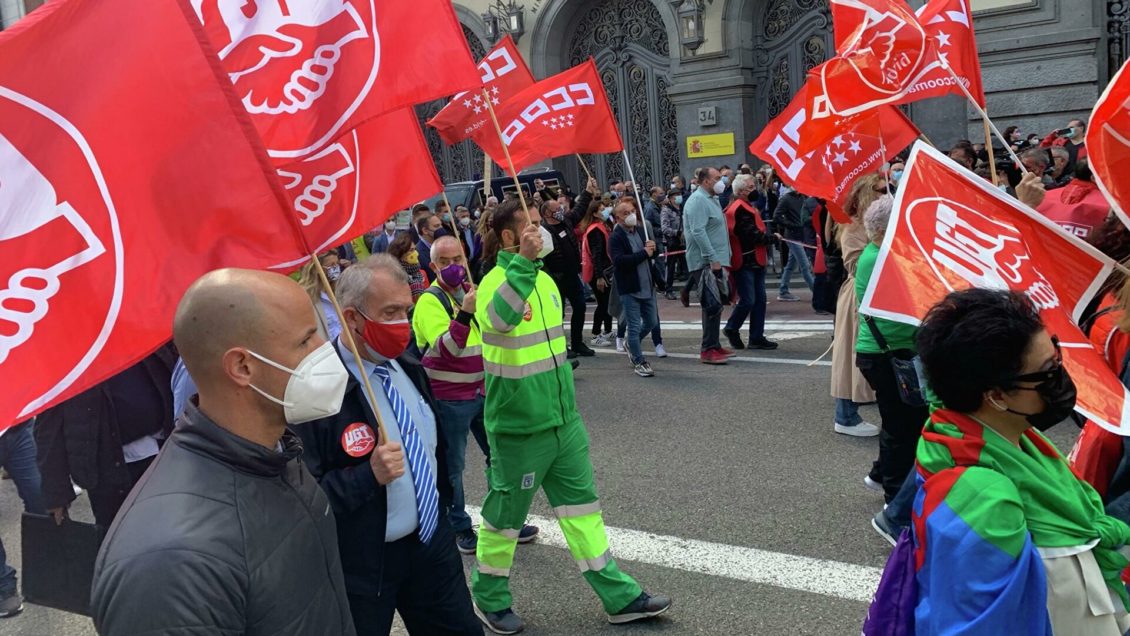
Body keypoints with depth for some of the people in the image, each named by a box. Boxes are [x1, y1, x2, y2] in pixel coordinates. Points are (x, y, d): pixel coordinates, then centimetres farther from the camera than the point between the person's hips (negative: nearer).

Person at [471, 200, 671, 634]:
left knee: (582, 506, 13)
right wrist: (523, 261, -47)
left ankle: (619, 596, 21)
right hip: (518, 429, -7)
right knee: (505, 516, 9)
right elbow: (499, 318, -42)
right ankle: (489, 598, 30)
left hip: (564, 421, 7)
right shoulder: (495, 283, -17)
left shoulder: (545, 279, 8)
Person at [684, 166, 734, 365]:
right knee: (712, 305, -13)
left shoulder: (710, 199, 18)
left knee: (715, 305, 14)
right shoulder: (698, 201, -14)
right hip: (705, 262, -10)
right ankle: (708, 350, -10)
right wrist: (713, 259, -24)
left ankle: (715, 346, 21)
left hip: (714, 260, 10)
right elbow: (698, 232, -23)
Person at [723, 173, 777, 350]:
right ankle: (731, 329, 14)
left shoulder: (746, 207, 18)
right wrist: (771, 238, -7)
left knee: (759, 299, 9)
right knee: (748, 300, -7)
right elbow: (752, 234, -20)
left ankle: (757, 337, 14)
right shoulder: (739, 209, -16)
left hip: (755, 260, 11)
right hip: (744, 261, -11)